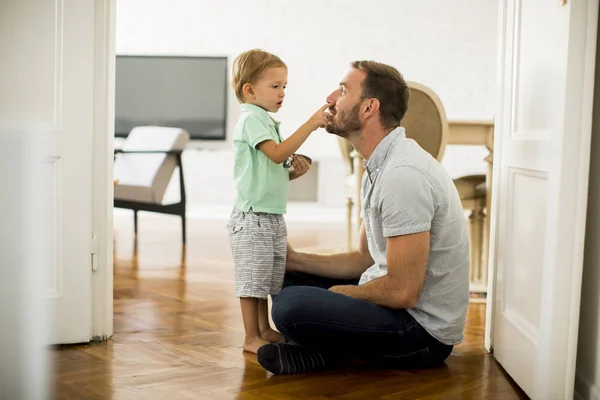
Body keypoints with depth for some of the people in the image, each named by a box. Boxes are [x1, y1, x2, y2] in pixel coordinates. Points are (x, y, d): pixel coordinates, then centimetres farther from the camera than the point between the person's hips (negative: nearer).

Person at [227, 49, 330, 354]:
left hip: (273, 217, 10)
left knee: (269, 279, 16)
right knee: (253, 278, -3)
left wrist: (294, 172, 4)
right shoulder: (251, 118, -12)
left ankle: (265, 330, 27)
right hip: (253, 217, -10)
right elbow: (277, 153, -27)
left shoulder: (265, 120, 18)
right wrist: (311, 123, -27)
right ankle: (251, 337, 6)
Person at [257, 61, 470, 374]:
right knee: (287, 278, 16)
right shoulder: (379, 166, 10)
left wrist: (340, 292, -7)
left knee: (290, 305, -29)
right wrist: (295, 260, 10)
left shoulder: (403, 174, -24)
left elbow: (402, 293, -25)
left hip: (423, 327, -11)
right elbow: (366, 259, 18)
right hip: (397, 303, 11)